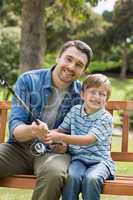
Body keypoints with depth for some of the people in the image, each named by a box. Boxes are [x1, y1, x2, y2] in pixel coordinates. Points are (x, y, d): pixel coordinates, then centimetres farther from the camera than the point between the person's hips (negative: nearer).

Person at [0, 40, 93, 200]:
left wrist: (65, 145, -18)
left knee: (54, 173, -35)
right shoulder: (28, 80, -5)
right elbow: (14, 127, -11)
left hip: (54, 151, 0)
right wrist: (32, 130, -35)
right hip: (19, 147, 0)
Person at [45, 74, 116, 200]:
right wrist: (49, 133, -15)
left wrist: (60, 137, -30)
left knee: (91, 178, -33)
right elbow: (62, 129, 10)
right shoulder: (75, 111, 7)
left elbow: (89, 140, -20)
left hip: (99, 160, -2)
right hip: (78, 158, 2)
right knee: (71, 176, -30)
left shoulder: (106, 118, -8)